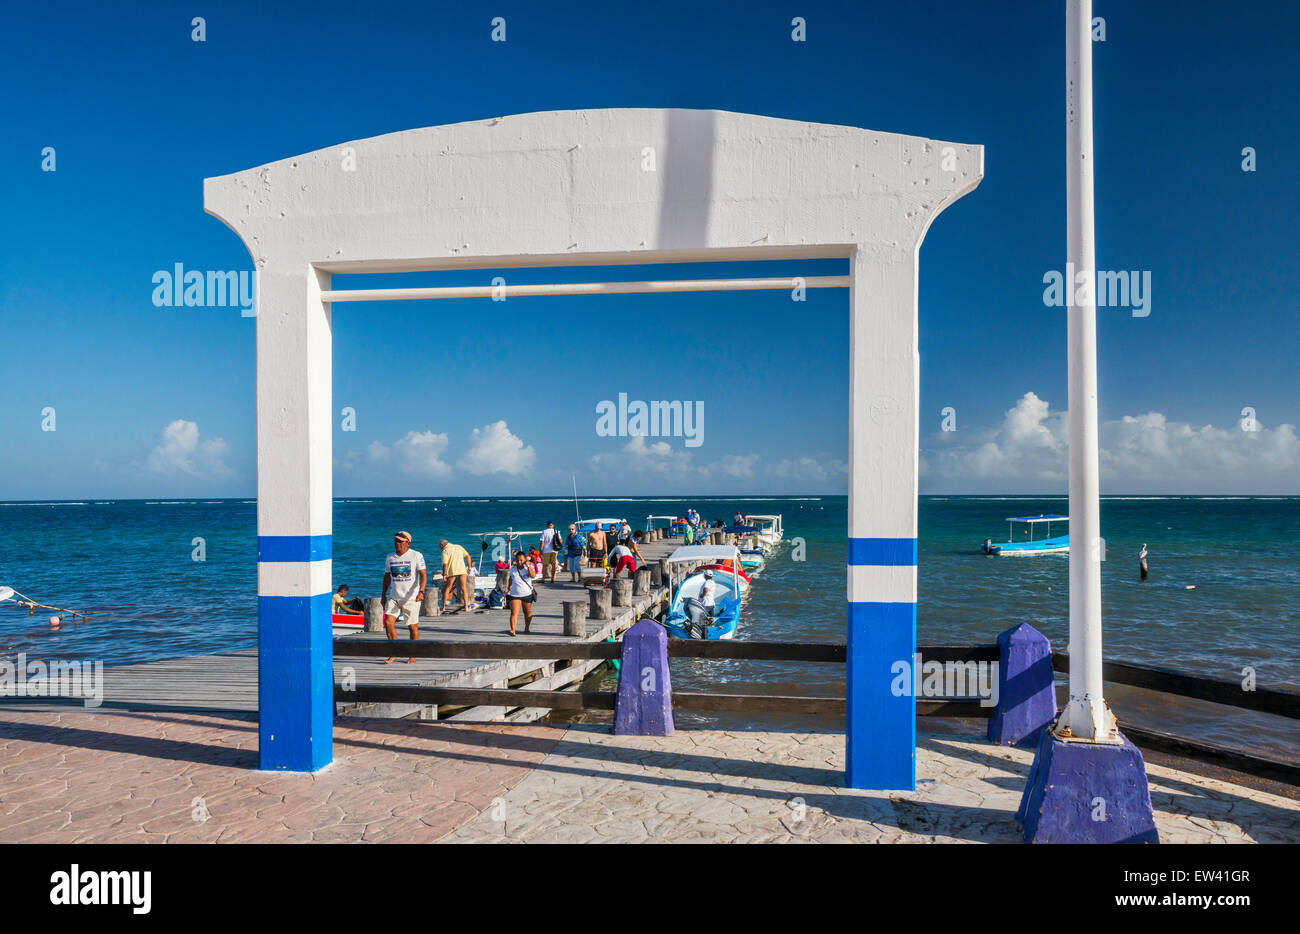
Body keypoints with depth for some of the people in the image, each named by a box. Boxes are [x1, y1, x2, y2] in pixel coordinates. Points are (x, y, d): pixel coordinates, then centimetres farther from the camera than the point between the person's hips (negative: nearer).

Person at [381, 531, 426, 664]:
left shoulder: (416, 556, -5)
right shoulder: (390, 558, 11)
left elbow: (423, 575, -12)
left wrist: (421, 591, -25)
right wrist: (383, 594, 19)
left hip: (411, 598, -4)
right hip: (394, 597, 4)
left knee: (413, 626, 0)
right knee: (388, 622, -9)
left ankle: (413, 656, 14)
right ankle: (394, 653, 4)